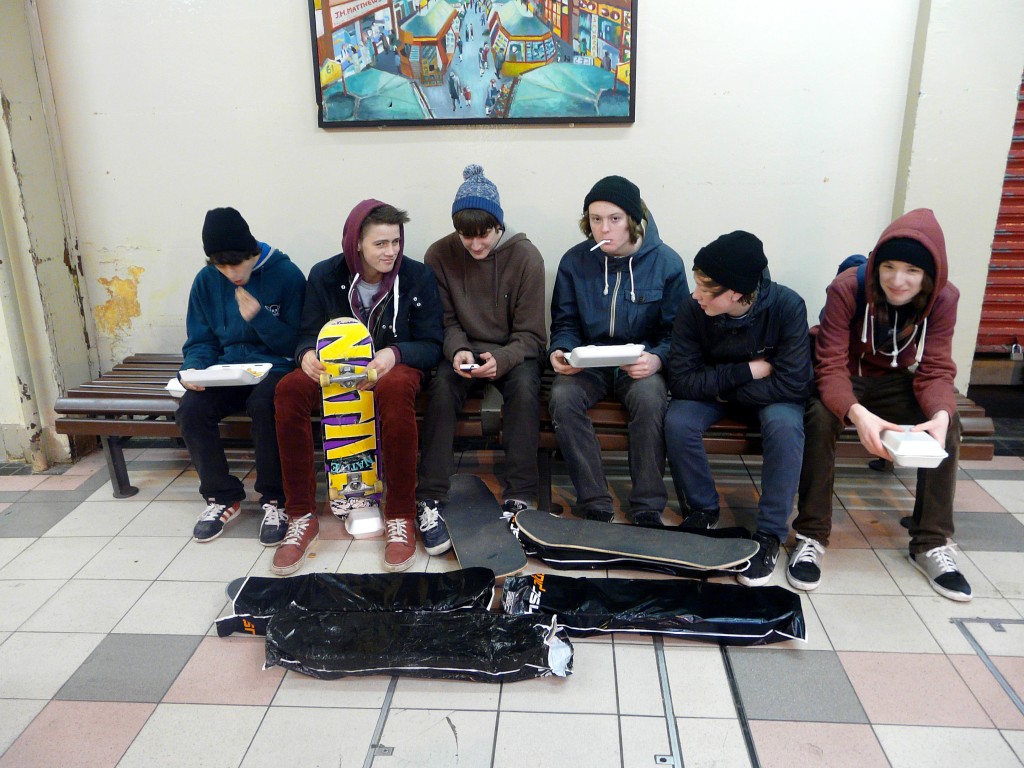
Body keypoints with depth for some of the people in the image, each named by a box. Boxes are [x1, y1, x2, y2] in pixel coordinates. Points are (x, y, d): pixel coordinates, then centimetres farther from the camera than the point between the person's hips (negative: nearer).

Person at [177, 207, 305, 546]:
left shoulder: (286, 275, -8)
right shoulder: (206, 281, 4)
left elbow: (294, 343, -6)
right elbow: (200, 341, 8)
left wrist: (258, 316, -20)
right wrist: (193, 369, -13)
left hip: (274, 368, -4)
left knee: (263, 404, -37)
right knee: (190, 410, -25)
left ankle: (274, 499, -17)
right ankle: (223, 496, -2)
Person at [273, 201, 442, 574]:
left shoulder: (417, 277, -6)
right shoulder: (325, 275, -1)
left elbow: (431, 344, -7)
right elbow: (308, 333, 3)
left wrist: (394, 354, -28)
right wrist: (307, 353, -22)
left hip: (395, 365, -2)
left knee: (395, 389, -40)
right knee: (289, 390, -29)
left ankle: (400, 518, -26)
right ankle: (302, 516, -17)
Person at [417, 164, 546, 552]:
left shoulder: (525, 256, -10)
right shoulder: (440, 255, -5)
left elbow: (530, 334, -10)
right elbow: (446, 322, 1)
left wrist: (502, 359, -30)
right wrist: (458, 351, -22)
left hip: (512, 352, -1)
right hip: (464, 350, 1)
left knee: (524, 386, -33)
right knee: (441, 386, -30)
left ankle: (519, 499, -26)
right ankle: (431, 500, -25)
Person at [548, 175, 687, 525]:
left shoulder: (666, 262, -3)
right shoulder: (574, 261, 1)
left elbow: (675, 332, -1)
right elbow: (565, 322, 8)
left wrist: (657, 359, -22)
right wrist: (560, 352, -14)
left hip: (641, 365, -1)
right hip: (588, 364, 2)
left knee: (649, 398, -35)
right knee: (563, 397, -30)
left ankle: (648, 509, -20)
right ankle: (594, 507, -21)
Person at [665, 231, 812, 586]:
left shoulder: (786, 306, -26)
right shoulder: (693, 309, -23)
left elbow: (794, 384, -26)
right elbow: (681, 381, -23)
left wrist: (728, 391, -22)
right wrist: (747, 371, -27)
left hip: (769, 395, -1)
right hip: (711, 392, 2)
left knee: (785, 425, -33)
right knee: (677, 422, -27)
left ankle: (770, 532, -15)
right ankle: (703, 510, -2)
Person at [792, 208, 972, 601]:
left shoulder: (943, 298, -15)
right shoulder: (847, 288, -25)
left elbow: (936, 371, -15)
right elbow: (831, 366, -28)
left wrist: (940, 414, -39)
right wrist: (857, 413, -49)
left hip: (897, 383, 3)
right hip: (845, 380, -3)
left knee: (948, 425, -23)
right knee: (821, 417, -34)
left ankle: (931, 543, -7)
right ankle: (811, 536, -21)